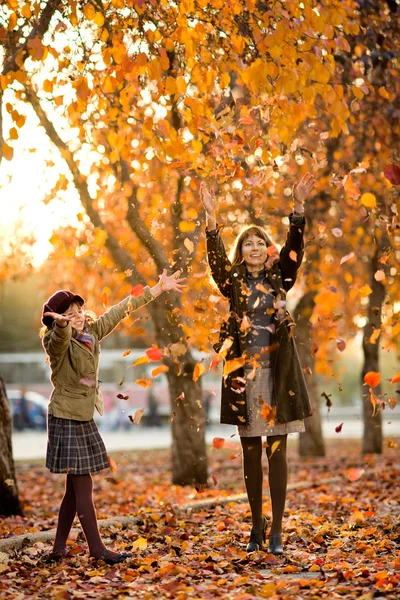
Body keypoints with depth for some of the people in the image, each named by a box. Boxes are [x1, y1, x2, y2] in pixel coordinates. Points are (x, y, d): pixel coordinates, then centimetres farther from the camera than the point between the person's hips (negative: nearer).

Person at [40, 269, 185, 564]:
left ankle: (59, 547, 18)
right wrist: (63, 324, -63)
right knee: (83, 484, -6)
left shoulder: (92, 333, 5)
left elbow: (124, 308, 11)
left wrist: (160, 287, 16)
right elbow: (59, 337, -39)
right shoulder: (57, 343, -13)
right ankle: (96, 546, 1)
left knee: (75, 487, 10)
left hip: (84, 418, 8)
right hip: (65, 419, -8)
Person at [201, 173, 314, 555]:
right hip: (243, 372, 1)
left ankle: (276, 531, 2)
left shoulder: (279, 279, 7)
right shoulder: (233, 282, 6)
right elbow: (215, 256, -10)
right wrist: (211, 216, -24)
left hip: (277, 371, -1)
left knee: (276, 451, -1)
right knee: (250, 453, 8)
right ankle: (257, 527, 18)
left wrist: (298, 207, -20)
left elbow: (294, 249, -8)